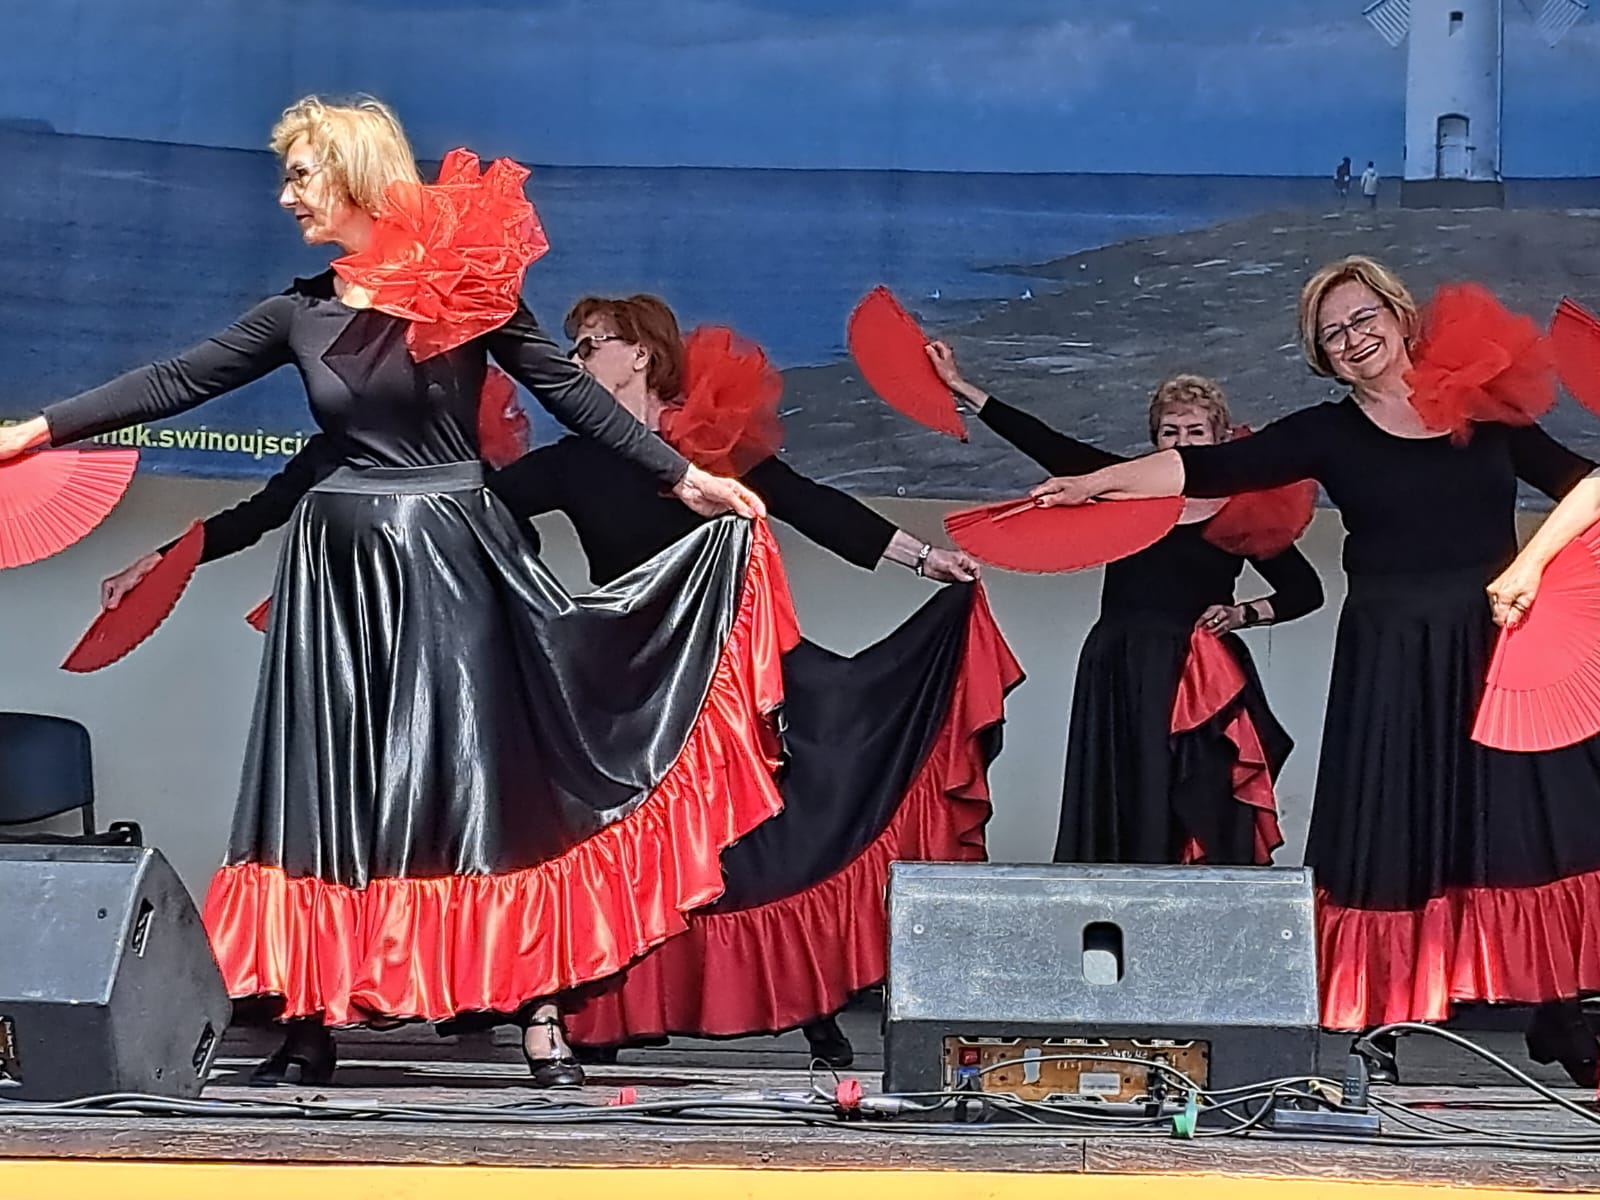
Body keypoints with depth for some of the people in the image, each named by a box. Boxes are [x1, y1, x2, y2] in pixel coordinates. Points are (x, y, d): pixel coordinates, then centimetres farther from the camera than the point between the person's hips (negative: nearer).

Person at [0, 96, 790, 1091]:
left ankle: (541, 1021, 2)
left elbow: (569, 390, -1)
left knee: (486, 773, -3)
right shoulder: (301, 312, 6)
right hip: (341, 567, 4)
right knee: (326, 785, 2)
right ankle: (312, 1024, 10)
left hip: (452, 561, -4)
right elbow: (177, 382, 8)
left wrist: (684, 476, -3)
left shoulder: (467, 285, -4)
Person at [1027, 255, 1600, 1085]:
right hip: (1392, 662, -1)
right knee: (1392, 832, -2)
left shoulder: (1485, 405, 6)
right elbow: (1208, 469, -7)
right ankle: (1378, 1017, 6)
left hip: (1500, 648, 1)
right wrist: (1095, 483, -16)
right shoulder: (1329, 434, 1)